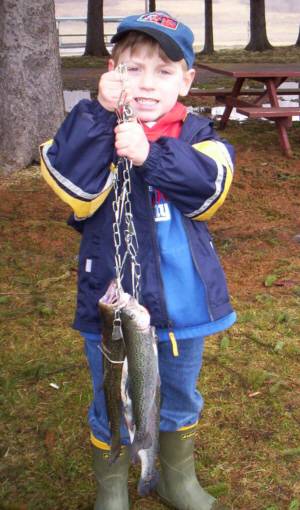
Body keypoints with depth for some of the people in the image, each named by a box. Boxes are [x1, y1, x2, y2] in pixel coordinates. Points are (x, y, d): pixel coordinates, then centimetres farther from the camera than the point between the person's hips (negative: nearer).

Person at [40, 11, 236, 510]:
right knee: (111, 408, 16)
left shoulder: (195, 134, -2)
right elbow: (73, 186, -25)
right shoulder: (90, 127, -7)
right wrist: (101, 113, -29)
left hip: (183, 300, 2)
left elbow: (210, 187, -20)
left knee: (180, 399, 23)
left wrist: (151, 155, -32)